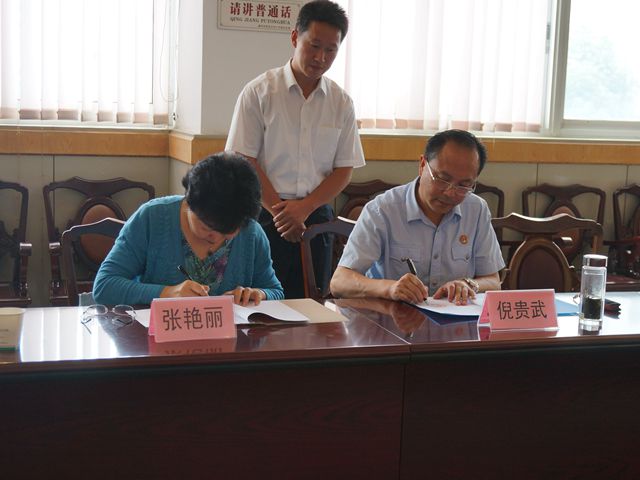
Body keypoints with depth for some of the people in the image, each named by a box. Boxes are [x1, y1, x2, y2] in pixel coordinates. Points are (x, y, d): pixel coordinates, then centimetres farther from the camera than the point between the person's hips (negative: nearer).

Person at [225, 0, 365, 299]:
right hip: (266, 215, -3)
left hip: (316, 216, 3)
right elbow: (243, 161, -6)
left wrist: (304, 207, -10)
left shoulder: (341, 103, 6)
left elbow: (344, 170, 5)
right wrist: (281, 211, -11)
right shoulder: (259, 92, -2)